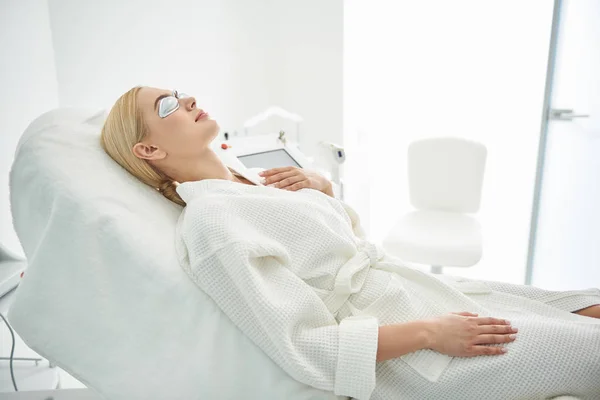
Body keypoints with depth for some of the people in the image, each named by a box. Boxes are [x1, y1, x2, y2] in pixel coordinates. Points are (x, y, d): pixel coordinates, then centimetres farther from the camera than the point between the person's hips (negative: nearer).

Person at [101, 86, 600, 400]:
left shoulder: (249, 178, 9)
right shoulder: (207, 221, -17)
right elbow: (302, 347, -21)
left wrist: (321, 186, -1)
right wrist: (430, 332, -18)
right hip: (403, 356, -8)